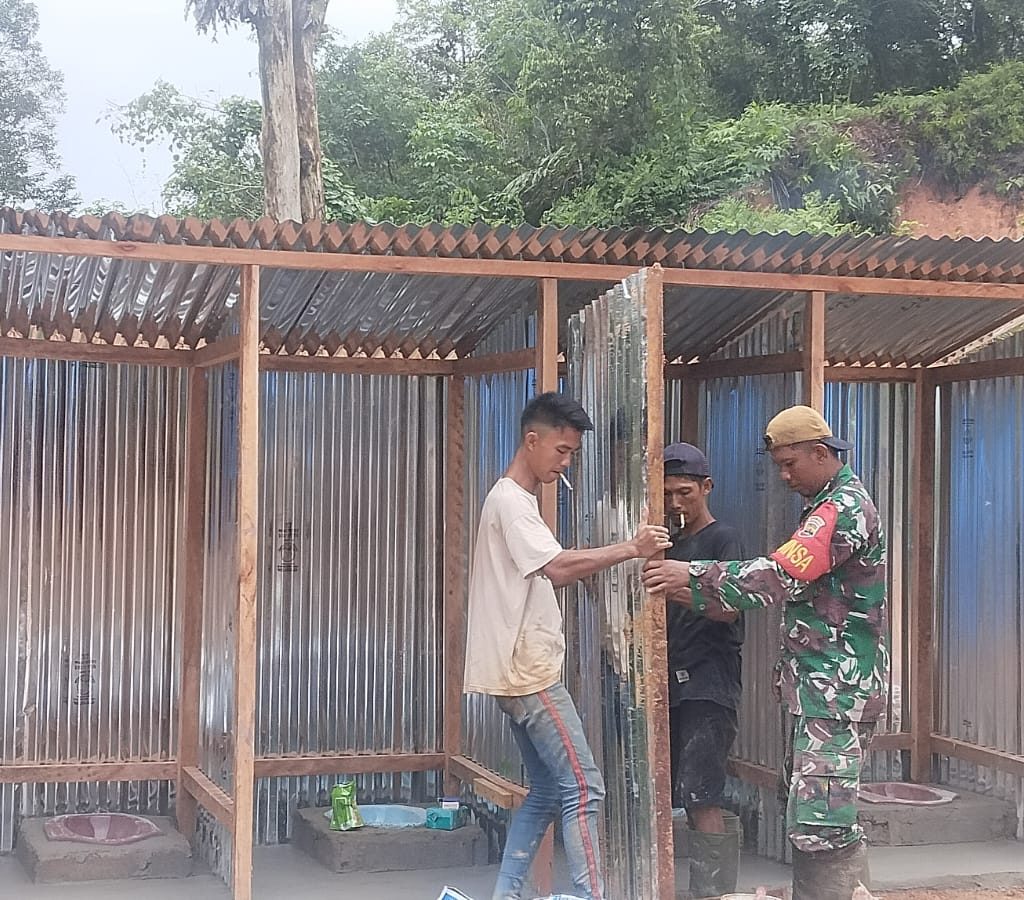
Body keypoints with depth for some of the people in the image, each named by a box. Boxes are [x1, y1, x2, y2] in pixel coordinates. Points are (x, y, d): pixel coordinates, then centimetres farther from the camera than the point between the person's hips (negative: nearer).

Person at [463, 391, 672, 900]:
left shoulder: (515, 501, 19)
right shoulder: (510, 501, -13)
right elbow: (558, 567, -26)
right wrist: (631, 549, -27)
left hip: (520, 671, 10)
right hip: (527, 672, -10)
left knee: (546, 791, 12)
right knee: (582, 786, -9)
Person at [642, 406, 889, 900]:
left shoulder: (842, 510, -14)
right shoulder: (832, 505, 20)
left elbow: (779, 577, -24)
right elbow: (795, 585, 17)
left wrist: (692, 577, -20)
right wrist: (697, 595, 8)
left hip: (837, 693, -11)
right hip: (823, 691, 11)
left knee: (819, 824, -13)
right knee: (811, 820, 13)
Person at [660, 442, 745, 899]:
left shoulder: (724, 539, -2)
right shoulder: (671, 545, 19)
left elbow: (728, 608, -15)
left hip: (709, 689, -8)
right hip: (674, 686, 8)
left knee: (700, 800, -13)